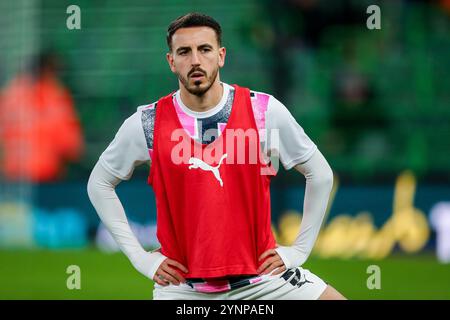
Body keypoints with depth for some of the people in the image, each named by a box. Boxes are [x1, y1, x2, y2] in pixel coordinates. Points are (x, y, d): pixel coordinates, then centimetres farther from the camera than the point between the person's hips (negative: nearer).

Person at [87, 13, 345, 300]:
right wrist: (140, 257, 3)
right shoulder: (146, 124, -6)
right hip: (181, 283, 0)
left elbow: (320, 174, 5)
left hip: (259, 272, 1)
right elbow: (99, 184, 8)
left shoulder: (265, 111, -6)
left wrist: (299, 249, 2)